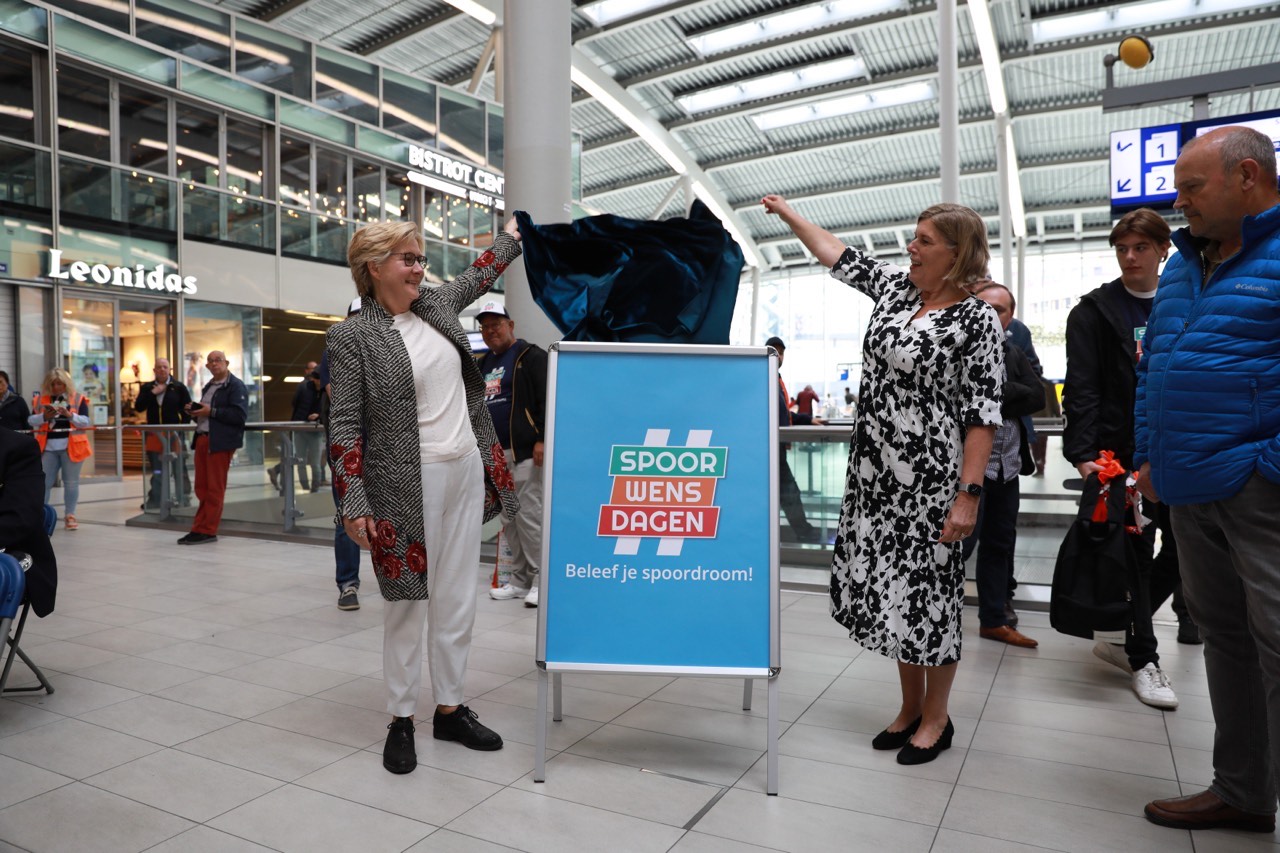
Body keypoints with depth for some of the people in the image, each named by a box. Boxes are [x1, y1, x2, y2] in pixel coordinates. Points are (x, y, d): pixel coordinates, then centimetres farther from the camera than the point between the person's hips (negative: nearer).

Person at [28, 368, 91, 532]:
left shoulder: (78, 399, 3)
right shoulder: (40, 399, 10)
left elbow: (85, 422, -4)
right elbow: (30, 420, 5)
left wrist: (70, 415, -21)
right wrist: (44, 416, -14)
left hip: (71, 447, -2)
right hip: (48, 447, 2)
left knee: (71, 482, 2)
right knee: (44, 481, 2)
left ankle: (69, 516, 8)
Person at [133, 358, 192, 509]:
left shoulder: (179, 388, 1)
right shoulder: (147, 388, 11)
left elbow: (187, 410, 1)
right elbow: (138, 407, 0)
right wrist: (153, 393, -9)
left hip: (174, 434, -3)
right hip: (154, 435, 3)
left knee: (179, 468, 0)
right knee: (156, 470, 10)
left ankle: (183, 497, 7)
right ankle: (155, 499, 18)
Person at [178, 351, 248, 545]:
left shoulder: (236, 386, -5)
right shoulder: (208, 387, 22)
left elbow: (240, 415, -17)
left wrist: (211, 411, -18)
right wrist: (195, 411, 8)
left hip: (220, 442, -8)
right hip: (202, 439, 8)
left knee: (214, 489, -3)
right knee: (202, 488, 10)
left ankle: (206, 531, 2)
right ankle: (201, 528, 16)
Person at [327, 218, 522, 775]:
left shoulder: (437, 304, 9)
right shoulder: (352, 336, -7)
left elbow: (481, 273, 30)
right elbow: (344, 426, -9)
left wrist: (517, 228, 39)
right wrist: (354, 504, -14)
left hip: (467, 473, 6)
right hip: (409, 484, -6)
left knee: (458, 600, 12)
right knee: (407, 602, 5)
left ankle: (450, 709, 27)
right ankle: (401, 719, 23)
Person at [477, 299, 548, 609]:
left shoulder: (531, 356, -5)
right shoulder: (484, 364, 21)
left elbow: (547, 399, -14)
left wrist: (542, 439, -21)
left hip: (525, 452, -9)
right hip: (494, 453, 9)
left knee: (529, 515, -8)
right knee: (508, 518, 11)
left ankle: (540, 580, 2)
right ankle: (520, 579, 20)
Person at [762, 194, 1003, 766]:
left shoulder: (977, 319, -10)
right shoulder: (896, 288, 8)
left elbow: (982, 416, -13)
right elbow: (838, 256, 20)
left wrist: (968, 494, -18)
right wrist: (787, 213, 26)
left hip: (929, 479, -7)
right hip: (874, 472, 7)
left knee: (927, 589, 3)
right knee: (886, 584, 12)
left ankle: (936, 717, 23)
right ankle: (910, 707, 29)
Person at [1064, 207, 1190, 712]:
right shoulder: (1095, 312, -2)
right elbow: (1081, 389, -9)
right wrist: (1083, 453, -19)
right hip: (1121, 453, -5)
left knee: (1183, 550, 7)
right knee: (1137, 553, 1)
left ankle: (1124, 631, 26)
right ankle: (1142, 658, 14)